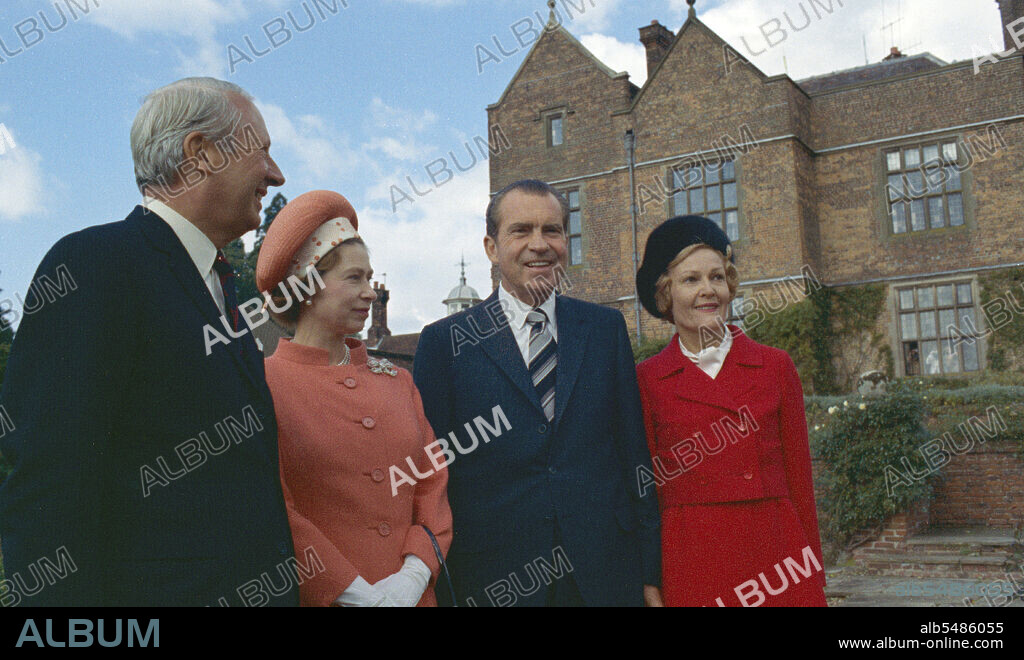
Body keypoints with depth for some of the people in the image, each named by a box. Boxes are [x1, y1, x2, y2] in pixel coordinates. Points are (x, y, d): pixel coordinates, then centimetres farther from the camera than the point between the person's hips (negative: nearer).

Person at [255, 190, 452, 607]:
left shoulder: (396, 380, 6)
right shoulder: (265, 383, -9)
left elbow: (432, 482, 4)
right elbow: (272, 510, -13)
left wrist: (414, 574, -10)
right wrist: (355, 593, -15)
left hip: (410, 592, 5)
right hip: (320, 597, -4)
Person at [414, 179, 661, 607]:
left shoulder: (606, 328, 6)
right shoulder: (444, 343, -2)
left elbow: (635, 455, 6)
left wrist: (650, 572, 4)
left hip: (607, 575, 2)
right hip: (496, 584, -2)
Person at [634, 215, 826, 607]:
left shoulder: (776, 367, 6)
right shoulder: (646, 380, 1)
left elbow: (799, 479, 8)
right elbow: (647, 489, 3)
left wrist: (814, 574, 8)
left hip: (777, 557, 1)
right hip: (691, 566, -1)